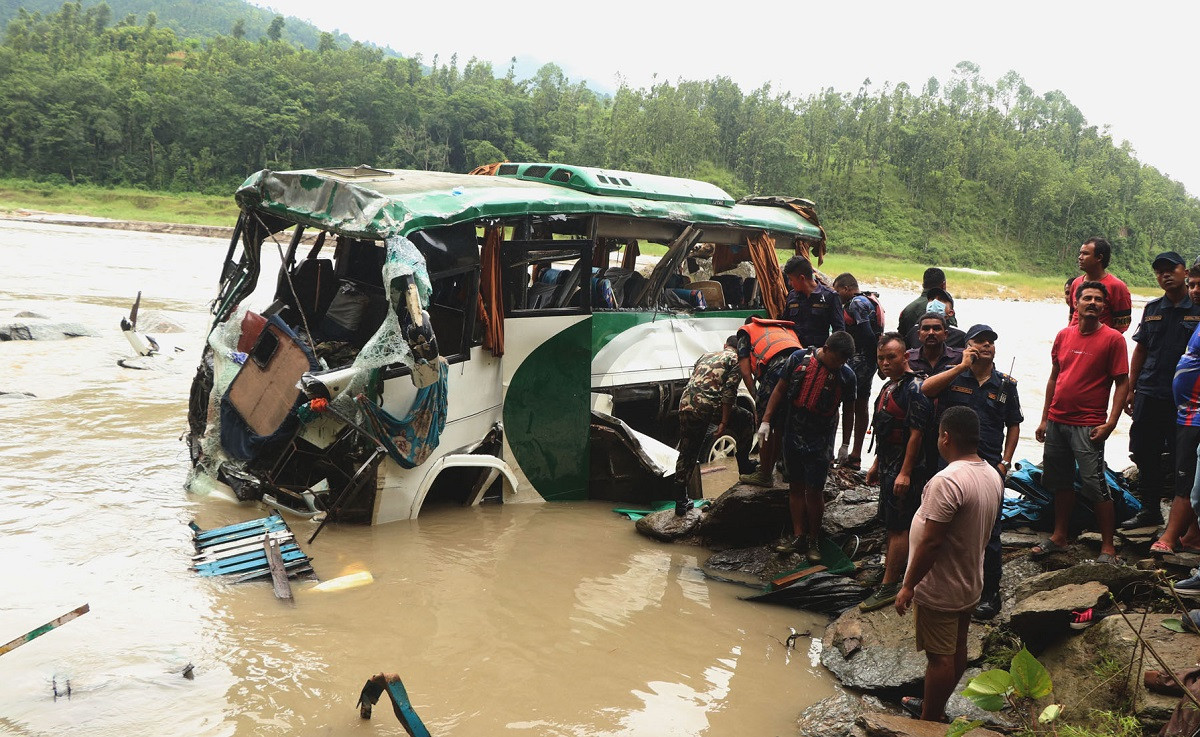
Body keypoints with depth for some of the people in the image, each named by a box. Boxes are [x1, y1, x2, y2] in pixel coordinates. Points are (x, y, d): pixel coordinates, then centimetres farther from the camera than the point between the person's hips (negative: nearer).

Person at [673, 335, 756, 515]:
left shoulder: (705, 356, 29)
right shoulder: (736, 359, 8)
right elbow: (729, 390, -5)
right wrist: (724, 423, -7)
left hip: (686, 405, 6)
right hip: (710, 405, -6)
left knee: (687, 453, 16)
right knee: (746, 420, 21)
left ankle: (680, 502, 18)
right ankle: (744, 468, 25)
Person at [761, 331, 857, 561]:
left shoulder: (846, 376, -7)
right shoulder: (799, 359, -5)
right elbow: (780, 390, 4)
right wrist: (766, 421, 2)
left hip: (820, 443, -3)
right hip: (793, 436, 3)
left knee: (814, 491, -1)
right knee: (795, 487, 10)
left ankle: (814, 540, 14)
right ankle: (798, 536, 19)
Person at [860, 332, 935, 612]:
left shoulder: (914, 388, -17)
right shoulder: (888, 387, 13)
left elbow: (916, 432, -21)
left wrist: (905, 473, -22)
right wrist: (877, 464, 23)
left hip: (904, 470, -9)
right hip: (888, 467, 9)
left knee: (898, 526, -4)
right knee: (891, 524, 18)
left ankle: (889, 586, 0)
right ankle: (892, 570, 30)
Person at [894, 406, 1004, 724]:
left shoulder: (948, 481, -29)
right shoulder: (993, 476, 0)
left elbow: (930, 542, -28)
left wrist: (908, 586, -19)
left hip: (940, 590, -9)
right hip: (971, 583, 9)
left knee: (939, 657, 4)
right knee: (956, 650, 20)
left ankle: (929, 722, 17)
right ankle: (936, 707, 37)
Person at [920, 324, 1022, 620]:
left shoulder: (1006, 384, 7)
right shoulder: (952, 376, 2)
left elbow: (1013, 426, 14)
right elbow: (925, 389, -19)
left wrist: (1005, 462, 4)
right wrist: (962, 367, -19)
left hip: (989, 467, 0)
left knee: (988, 532, 3)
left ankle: (990, 594, 17)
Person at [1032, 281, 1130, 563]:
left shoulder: (1113, 339, -7)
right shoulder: (1064, 335, 9)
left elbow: (1122, 383, -8)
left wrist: (1110, 424, -15)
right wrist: (1045, 418, 13)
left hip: (1088, 426, -6)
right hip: (1057, 421, 6)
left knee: (1096, 486, -6)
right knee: (1060, 482, 15)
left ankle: (1108, 548, 3)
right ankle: (1059, 536, 28)